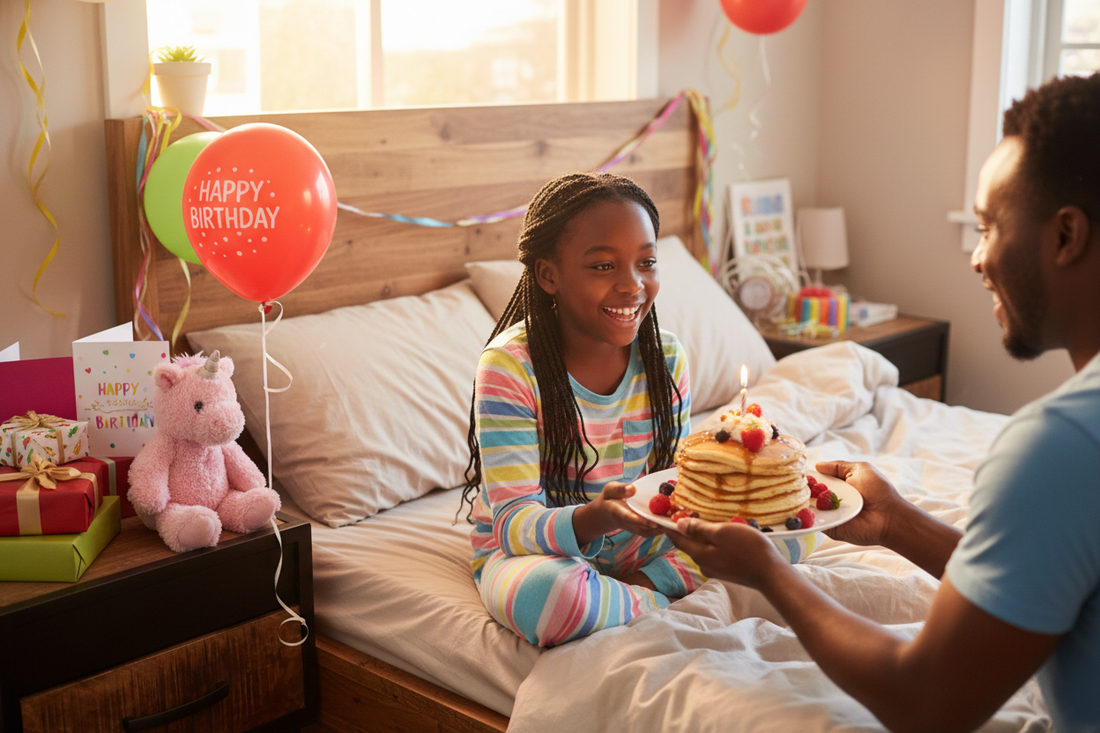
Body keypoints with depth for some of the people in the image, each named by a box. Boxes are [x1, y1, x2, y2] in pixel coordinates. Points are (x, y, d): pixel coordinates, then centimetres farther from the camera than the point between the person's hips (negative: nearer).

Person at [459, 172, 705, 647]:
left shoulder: (665, 358, -6)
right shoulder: (510, 367, -21)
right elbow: (514, 523, -25)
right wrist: (598, 516, -47)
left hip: (637, 550, 4)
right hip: (528, 553, -4)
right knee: (548, 591, -40)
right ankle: (663, 609, -13)